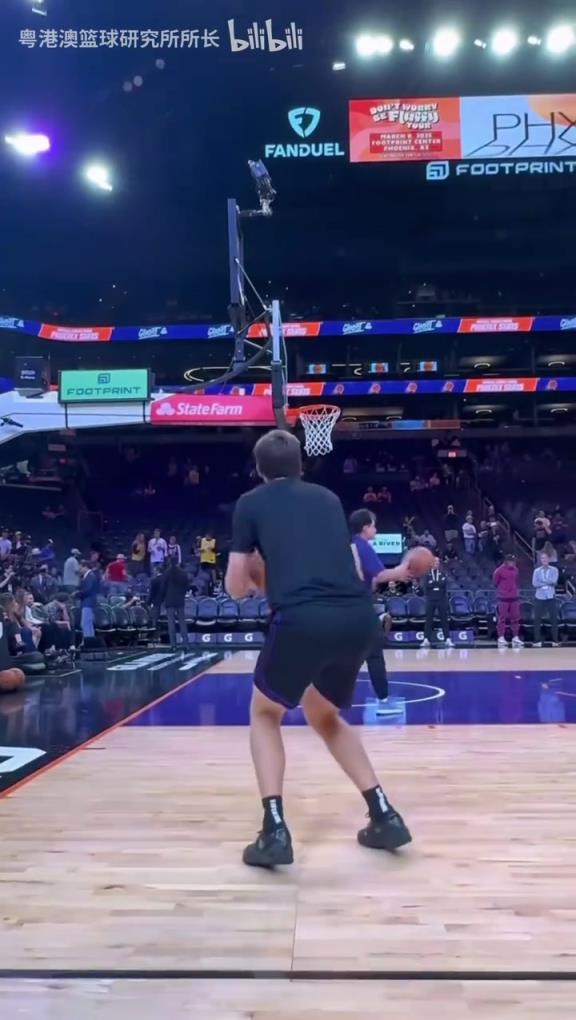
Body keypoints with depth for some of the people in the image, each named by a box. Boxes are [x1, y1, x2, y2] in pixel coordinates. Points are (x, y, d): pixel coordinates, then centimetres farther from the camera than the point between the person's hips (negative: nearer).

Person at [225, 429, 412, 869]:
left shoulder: (251, 503, 14)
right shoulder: (328, 498, 24)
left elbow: (236, 588, 14)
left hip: (302, 619, -4)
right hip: (359, 616, 4)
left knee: (265, 714, 23)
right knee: (324, 715, 30)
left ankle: (275, 831, 11)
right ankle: (385, 815, 25)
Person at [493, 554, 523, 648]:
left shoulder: (516, 570, 6)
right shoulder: (499, 570, -11)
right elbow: (495, 582, 1)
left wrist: (515, 590, 13)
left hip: (514, 597, 5)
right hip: (503, 598, -5)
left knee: (515, 618, 6)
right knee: (502, 618, -2)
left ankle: (515, 638, 12)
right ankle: (501, 638, 1)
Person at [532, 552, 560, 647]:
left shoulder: (554, 569, 3)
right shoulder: (536, 571, 5)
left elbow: (554, 581, -13)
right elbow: (534, 584, -7)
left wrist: (542, 580, -8)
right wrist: (548, 583, -11)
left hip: (551, 597, -1)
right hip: (539, 597, 1)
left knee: (554, 619, -1)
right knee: (537, 619, 0)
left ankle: (555, 641, 6)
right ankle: (537, 641, 4)